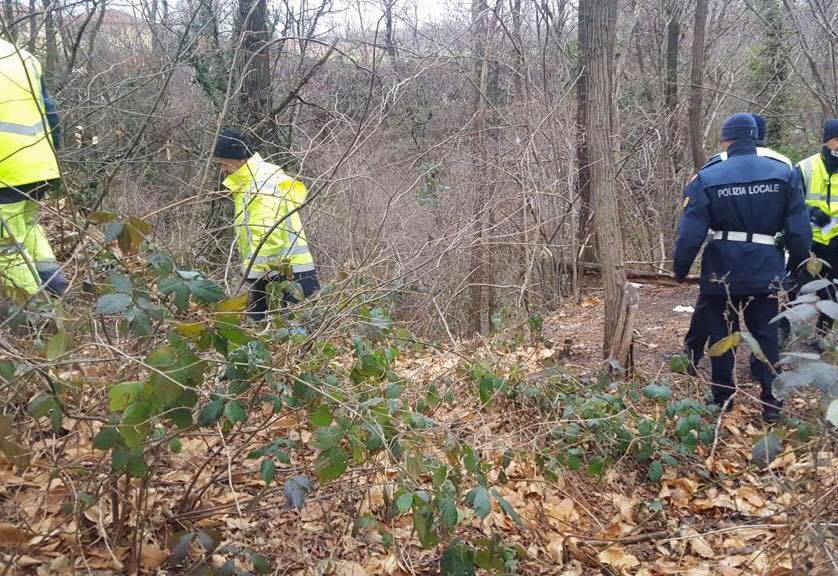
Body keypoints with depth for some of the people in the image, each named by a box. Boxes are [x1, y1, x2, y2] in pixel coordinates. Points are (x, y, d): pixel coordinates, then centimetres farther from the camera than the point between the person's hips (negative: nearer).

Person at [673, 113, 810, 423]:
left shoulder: (706, 178, -8)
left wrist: (680, 269, 0)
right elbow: (799, 228, 0)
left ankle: (722, 400, 19)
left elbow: (690, 232, -10)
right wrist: (800, 263, 11)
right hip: (765, 269, 2)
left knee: (722, 335, 10)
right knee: (766, 336, 10)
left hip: (722, 270, -1)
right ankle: (771, 403, 11)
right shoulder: (784, 174, 0)